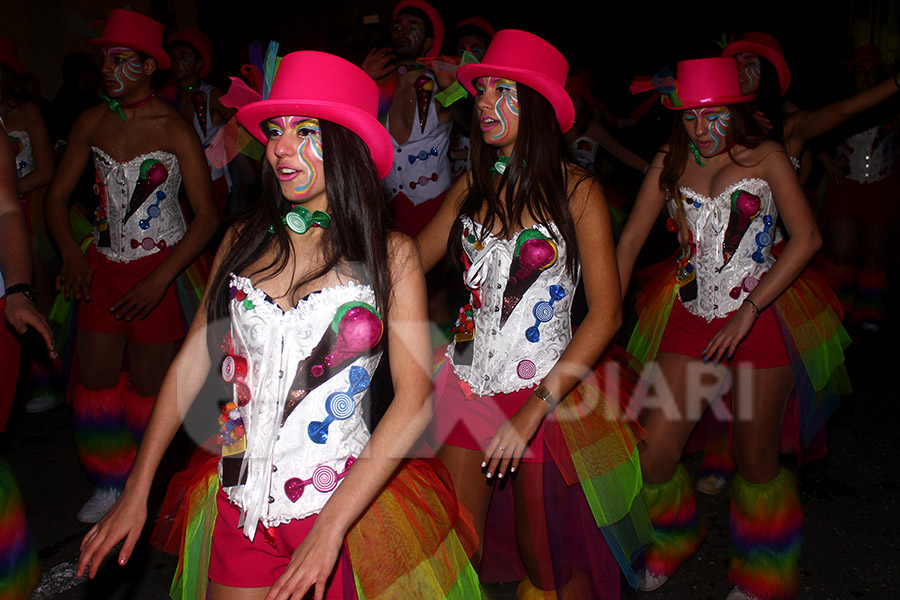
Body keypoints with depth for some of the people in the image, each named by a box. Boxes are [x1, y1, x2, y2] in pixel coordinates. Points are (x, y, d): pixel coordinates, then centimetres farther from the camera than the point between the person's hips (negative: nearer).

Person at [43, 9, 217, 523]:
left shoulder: (175, 129, -10)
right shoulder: (92, 123, 4)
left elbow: (207, 216, -12)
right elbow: (57, 196, 11)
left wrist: (159, 281, -18)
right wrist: (72, 254, -7)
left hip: (159, 266, -4)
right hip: (103, 264, 5)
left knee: (147, 385, 3)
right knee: (95, 379, 7)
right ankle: (108, 485, 27)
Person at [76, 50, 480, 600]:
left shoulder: (390, 254, -8)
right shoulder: (245, 239, 2)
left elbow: (415, 397, -14)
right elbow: (194, 359, 6)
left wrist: (329, 529, -19)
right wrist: (137, 492, 5)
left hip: (351, 499, -3)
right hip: (241, 505, 3)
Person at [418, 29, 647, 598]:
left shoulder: (576, 190, -8)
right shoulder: (473, 185, 6)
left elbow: (606, 312, -12)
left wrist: (534, 410, -18)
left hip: (545, 391, -4)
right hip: (467, 385, 4)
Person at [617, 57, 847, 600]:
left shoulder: (765, 157, -3)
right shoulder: (671, 162, 6)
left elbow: (807, 238, -9)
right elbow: (632, 237, 5)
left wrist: (749, 311, -17)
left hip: (761, 318, -2)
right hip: (692, 319, 3)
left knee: (756, 457, 6)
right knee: (653, 453, -1)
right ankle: (673, 540, 33)